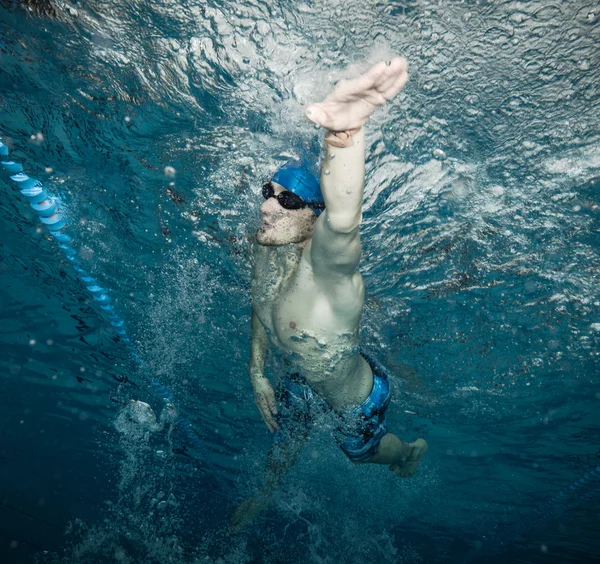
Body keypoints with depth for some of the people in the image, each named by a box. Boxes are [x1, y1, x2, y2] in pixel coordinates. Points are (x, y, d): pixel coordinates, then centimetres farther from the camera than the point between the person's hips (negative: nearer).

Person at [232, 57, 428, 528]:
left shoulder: (326, 264, -41)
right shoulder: (267, 250, -16)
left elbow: (343, 220, -67)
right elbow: (262, 308, 2)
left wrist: (345, 131, -84)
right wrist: (257, 376, 5)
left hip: (357, 397, -6)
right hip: (303, 379, 6)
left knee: (361, 449, 28)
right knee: (284, 436, 32)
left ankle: (414, 449, 65)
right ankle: (266, 495, 68)